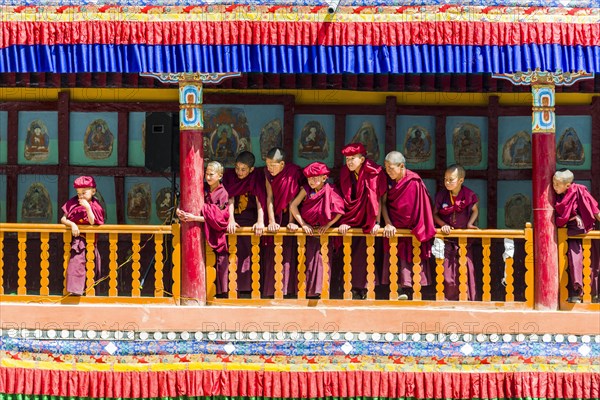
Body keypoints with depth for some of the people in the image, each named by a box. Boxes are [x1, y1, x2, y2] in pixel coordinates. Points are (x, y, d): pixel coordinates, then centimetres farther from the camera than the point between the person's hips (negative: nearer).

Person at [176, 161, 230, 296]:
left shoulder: (222, 194, -5)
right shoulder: (203, 190, 11)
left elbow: (216, 217, -13)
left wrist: (195, 218, -20)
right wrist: (179, 211, -10)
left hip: (217, 234, -4)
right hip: (204, 234, 4)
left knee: (220, 261, -8)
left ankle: (222, 291, -4)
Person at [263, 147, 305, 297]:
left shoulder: (293, 173, -17)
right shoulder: (268, 173, -5)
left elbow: (293, 200, -17)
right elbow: (269, 197, -7)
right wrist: (271, 221, -13)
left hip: (289, 215, -4)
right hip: (276, 217, 4)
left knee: (288, 252, -6)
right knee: (272, 254, 3)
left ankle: (287, 289, -1)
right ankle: (272, 289, 8)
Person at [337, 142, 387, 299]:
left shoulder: (373, 173, -12)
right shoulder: (345, 173, 1)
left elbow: (378, 199, -12)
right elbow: (344, 199, 1)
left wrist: (377, 222, -16)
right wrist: (343, 222, -8)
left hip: (367, 221, -3)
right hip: (352, 220, 3)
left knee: (364, 254, -8)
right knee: (350, 254, -5)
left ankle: (363, 288, -1)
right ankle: (353, 288, -1)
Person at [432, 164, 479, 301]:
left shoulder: (469, 195, -6)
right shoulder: (441, 195, -4)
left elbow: (475, 210, 11)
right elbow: (435, 214, 6)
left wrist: (470, 223, -5)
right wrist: (443, 224, -10)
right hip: (446, 239, 0)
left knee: (466, 272, 0)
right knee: (447, 275, 0)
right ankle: (449, 300, 11)